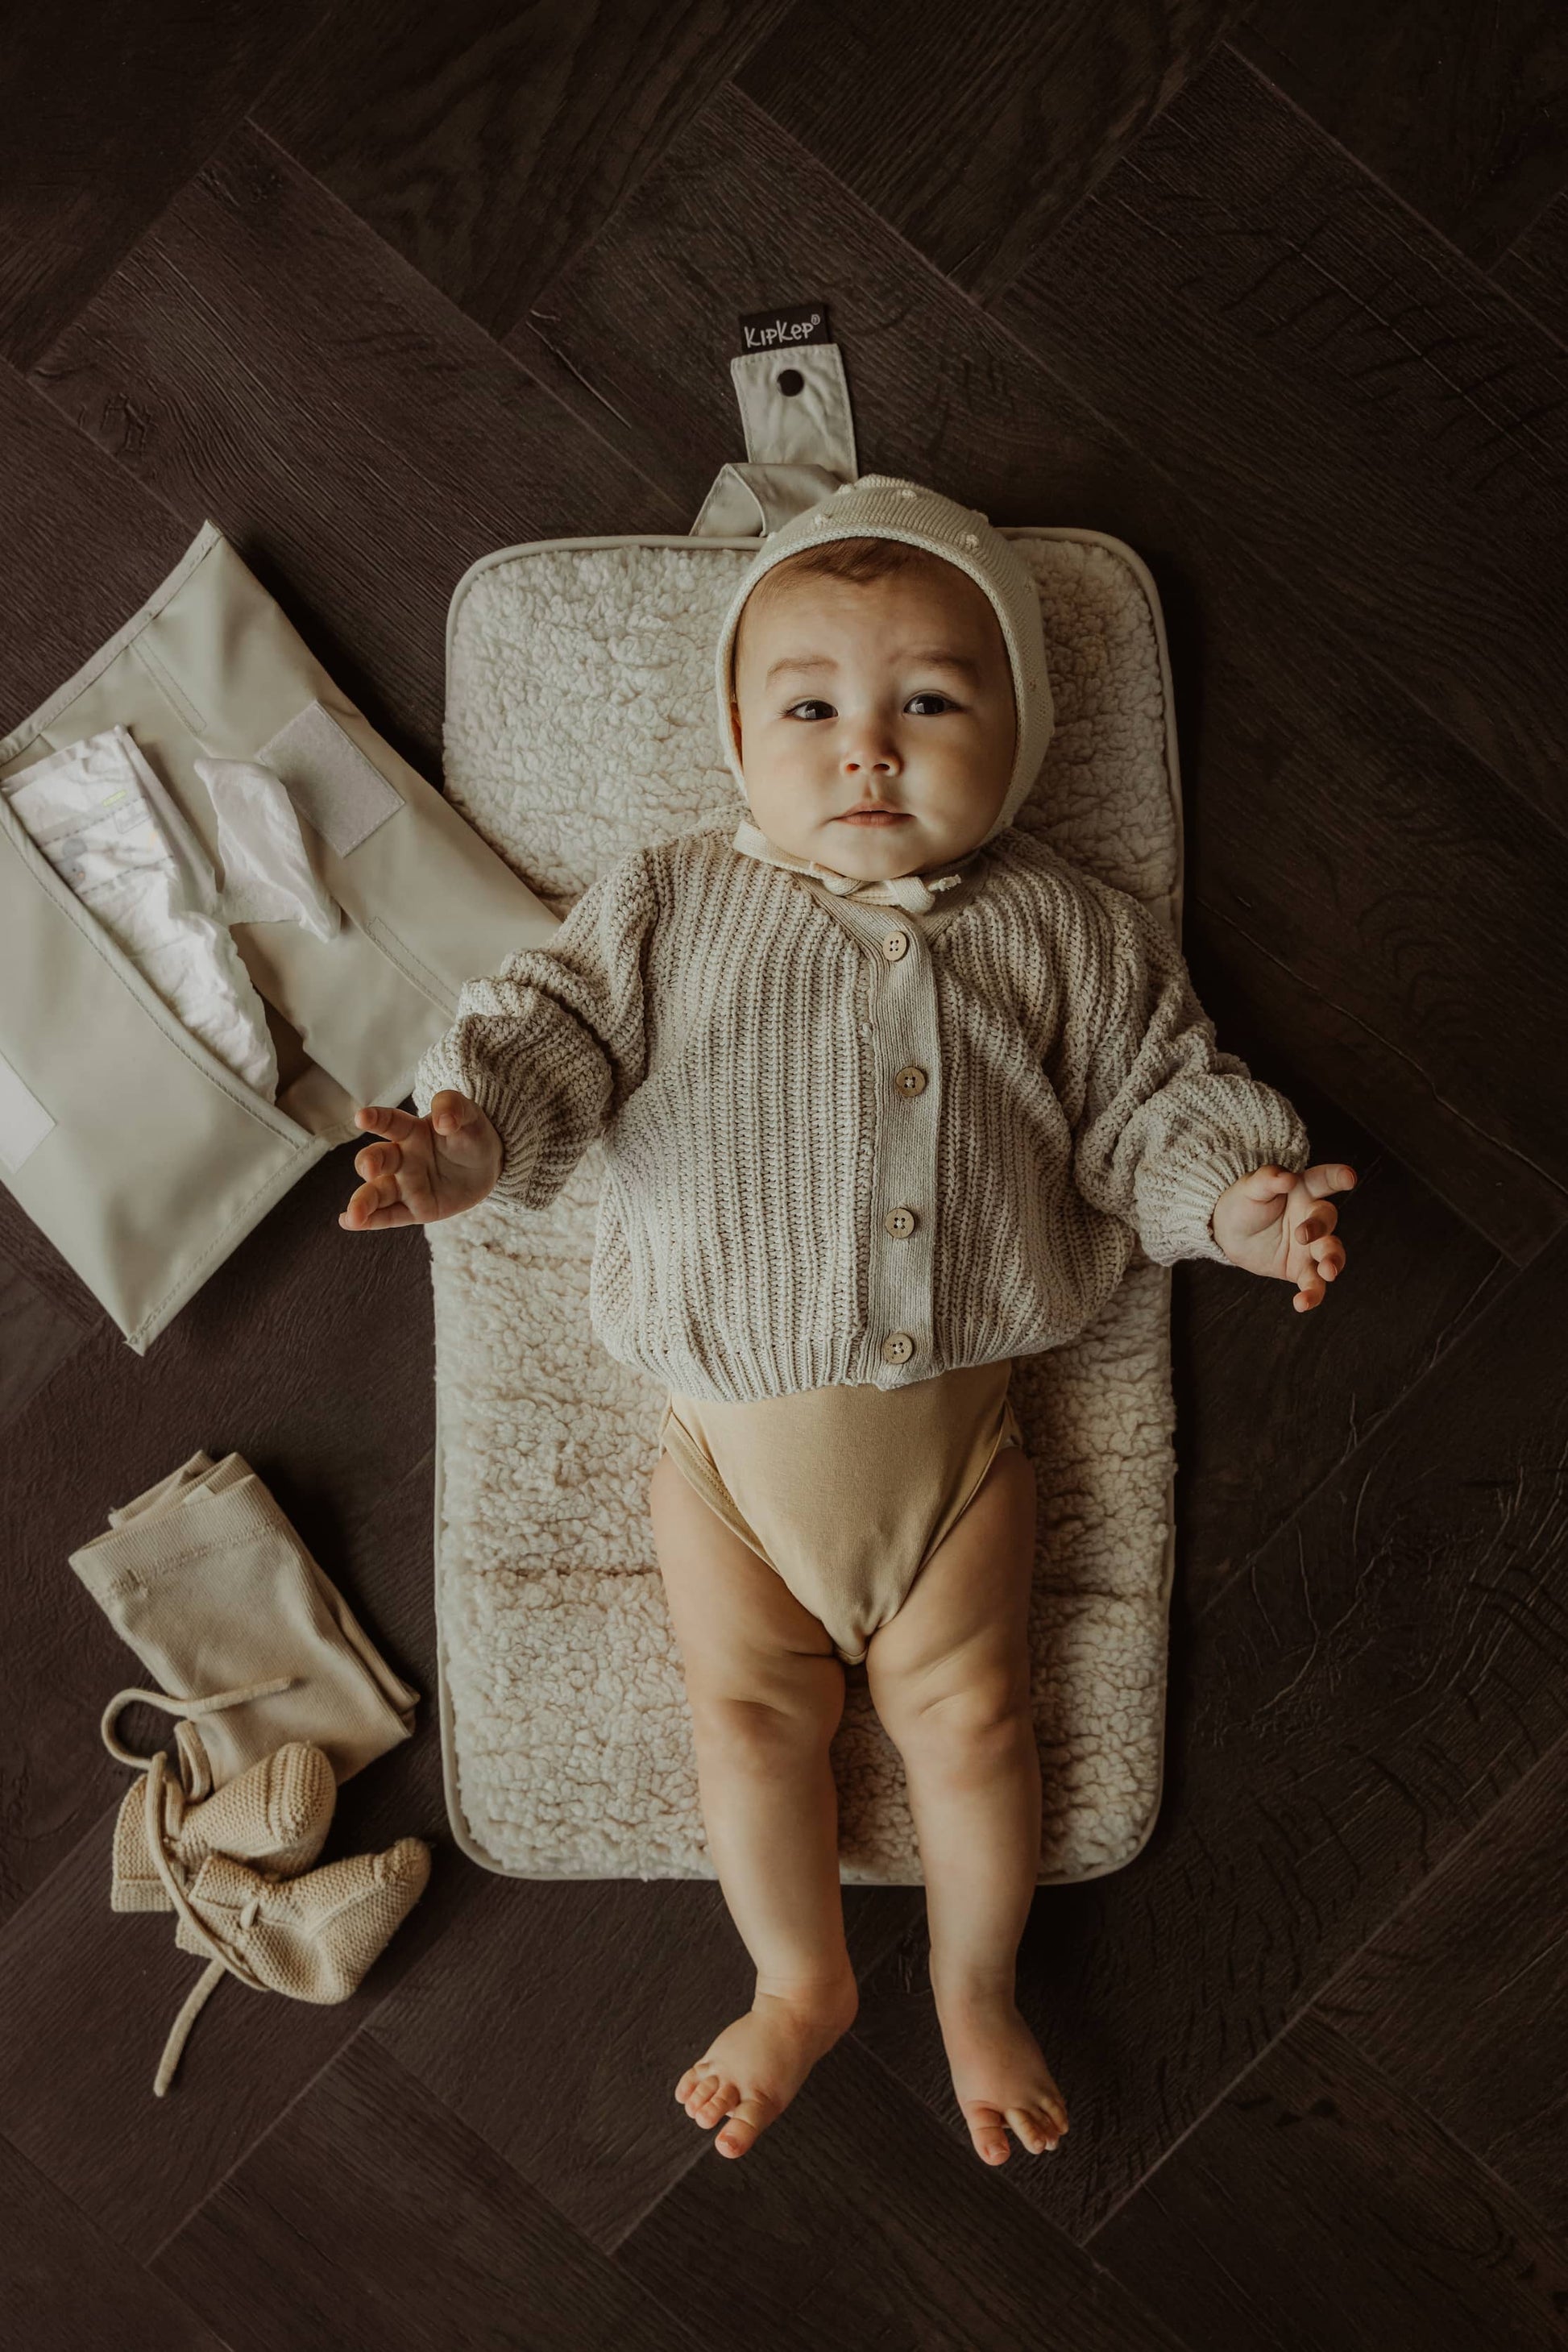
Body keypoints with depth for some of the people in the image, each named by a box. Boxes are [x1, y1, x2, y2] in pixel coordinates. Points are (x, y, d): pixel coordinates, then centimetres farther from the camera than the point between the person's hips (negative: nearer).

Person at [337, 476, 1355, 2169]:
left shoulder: (1061, 929, 3)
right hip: (728, 1423, 1)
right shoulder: (667, 908, 2)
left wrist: (1231, 1198, -16)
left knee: (966, 1711, 5)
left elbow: (1149, 1093, 3)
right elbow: (554, 1024, -6)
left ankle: (975, 1989, 30)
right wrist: (468, 1139, -26)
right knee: (745, 1710, 4)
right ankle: (802, 1981, 27)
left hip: (952, 1420, 0)